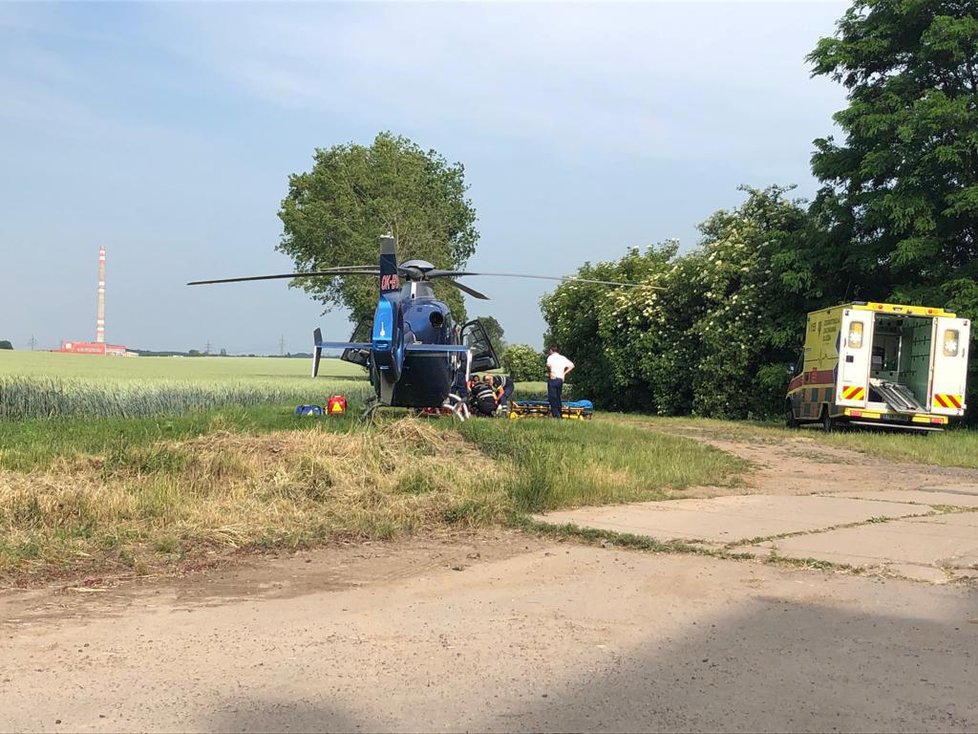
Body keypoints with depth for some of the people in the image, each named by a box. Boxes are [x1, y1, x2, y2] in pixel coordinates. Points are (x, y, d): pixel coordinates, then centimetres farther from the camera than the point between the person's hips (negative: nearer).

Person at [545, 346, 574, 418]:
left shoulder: (551, 357, -4)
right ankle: (559, 414, 18)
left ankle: (556, 415, -9)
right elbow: (572, 365, 13)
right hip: (561, 379, 6)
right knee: (558, 397, 16)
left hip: (553, 379, -6)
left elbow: (548, 365, -26)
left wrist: (549, 372, -11)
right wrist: (564, 373, 12)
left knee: (552, 397, -3)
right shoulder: (563, 358, 13)